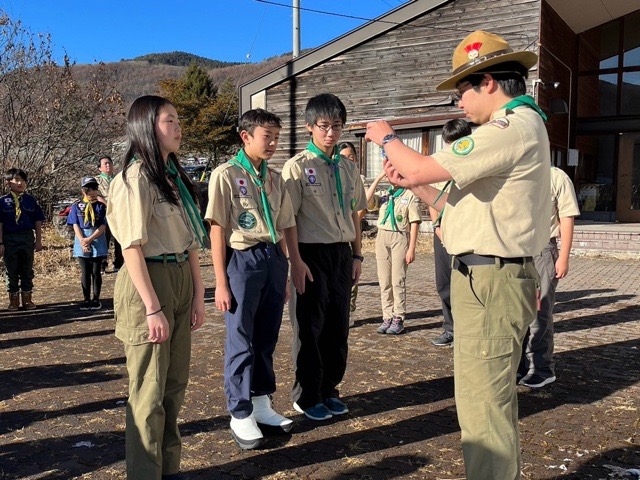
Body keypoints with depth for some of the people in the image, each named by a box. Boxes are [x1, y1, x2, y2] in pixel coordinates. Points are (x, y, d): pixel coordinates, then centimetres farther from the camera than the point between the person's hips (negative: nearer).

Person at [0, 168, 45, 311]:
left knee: (27, 271, 10)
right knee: (11, 271, 8)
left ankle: (27, 299, 21)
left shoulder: (31, 200, 1)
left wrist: (38, 240, 3)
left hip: (27, 238, 2)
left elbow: (38, 221, 5)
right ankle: (13, 300, 18)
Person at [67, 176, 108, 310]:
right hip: (81, 242, 1)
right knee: (85, 272, 7)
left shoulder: (101, 206, 0)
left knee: (96, 272, 3)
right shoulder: (76, 206, 4)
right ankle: (86, 299, 14)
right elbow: (75, 226, -1)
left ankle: (96, 299, 10)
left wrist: (90, 239, -17)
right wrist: (82, 241, -15)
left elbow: (103, 226, -6)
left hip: (97, 242, -1)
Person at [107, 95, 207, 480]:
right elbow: (132, 248, -17)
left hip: (181, 282, 8)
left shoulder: (175, 176, 13)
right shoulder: (135, 178, -12)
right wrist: (152, 308, -19)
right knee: (150, 389, 4)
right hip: (149, 283, -8)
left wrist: (198, 294, 9)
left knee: (175, 384, 17)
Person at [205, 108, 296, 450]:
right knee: (240, 341, 4)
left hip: (274, 258, 6)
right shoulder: (226, 175, -6)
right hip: (243, 259, -6)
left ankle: (262, 403, 30)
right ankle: (240, 414, 17)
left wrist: (284, 271, 16)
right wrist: (221, 282, -11)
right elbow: (217, 229, -9)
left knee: (267, 337, 14)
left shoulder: (275, 178, 12)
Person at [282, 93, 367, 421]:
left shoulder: (348, 169, 10)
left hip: (342, 253, 5)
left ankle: (328, 389, 26)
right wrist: (296, 261, -14)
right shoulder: (298, 166, -7)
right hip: (313, 254, -5)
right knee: (310, 327, 3)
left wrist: (357, 255, 12)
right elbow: (288, 218, -9)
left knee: (338, 326, 10)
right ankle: (307, 396, 19)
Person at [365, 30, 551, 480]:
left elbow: (420, 168, -20)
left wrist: (387, 138, -1)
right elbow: (467, 205, 19)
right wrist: (413, 185, 14)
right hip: (489, 278, 11)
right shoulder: (518, 126, 17)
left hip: (490, 282, -11)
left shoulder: (513, 127, -17)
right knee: (495, 396, 21)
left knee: (483, 404, -4)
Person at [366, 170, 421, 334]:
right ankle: (387, 317, 14)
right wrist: (378, 178, -3)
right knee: (384, 281, 7)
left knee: (398, 280, -2)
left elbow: (414, 223, -3)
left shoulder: (410, 195, 1)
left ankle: (398, 319, 6)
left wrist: (411, 248, -9)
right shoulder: (383, 194, 14)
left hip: (400, 237, -5)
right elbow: (366, 201, -5)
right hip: (382, 236, 5)